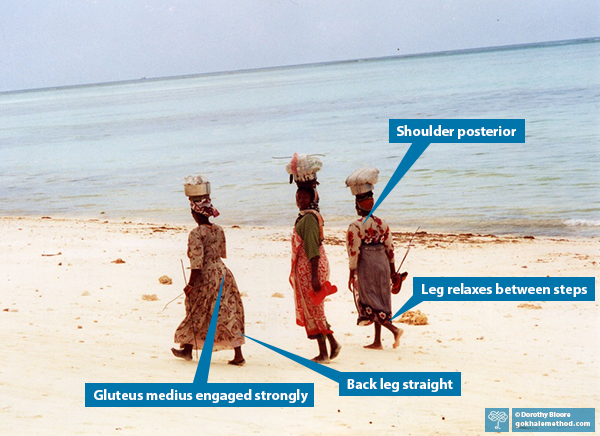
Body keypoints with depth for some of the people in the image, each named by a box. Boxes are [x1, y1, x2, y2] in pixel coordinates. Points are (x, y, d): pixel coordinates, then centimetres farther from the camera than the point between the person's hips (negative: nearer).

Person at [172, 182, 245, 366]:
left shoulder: (196, 233, -16)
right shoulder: (219, 230, 4)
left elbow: (197, 263, -19)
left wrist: (190, 284, -12)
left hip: (206, 278, -5)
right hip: (223, 274, 5)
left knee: (197, 314, 12)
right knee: (228, 314, 4)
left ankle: (187, 349, 30)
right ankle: (238, 355, 0)